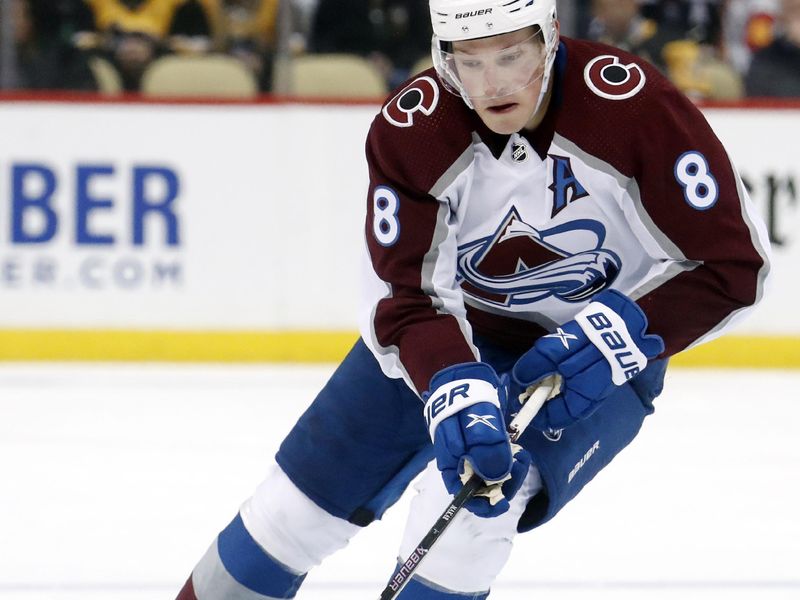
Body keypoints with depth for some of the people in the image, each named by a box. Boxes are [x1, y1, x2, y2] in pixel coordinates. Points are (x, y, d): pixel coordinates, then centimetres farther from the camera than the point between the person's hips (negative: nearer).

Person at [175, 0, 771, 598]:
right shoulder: (409, 128, -21)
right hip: (455, 329, 3)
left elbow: (733, 261, -22)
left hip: (598, 358, -3)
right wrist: (453, 386, -41)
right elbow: (404, 296, -21)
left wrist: (619, 332, -34)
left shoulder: (634, 102, -28)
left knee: (476, 498, -28)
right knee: (304, 495, 4)